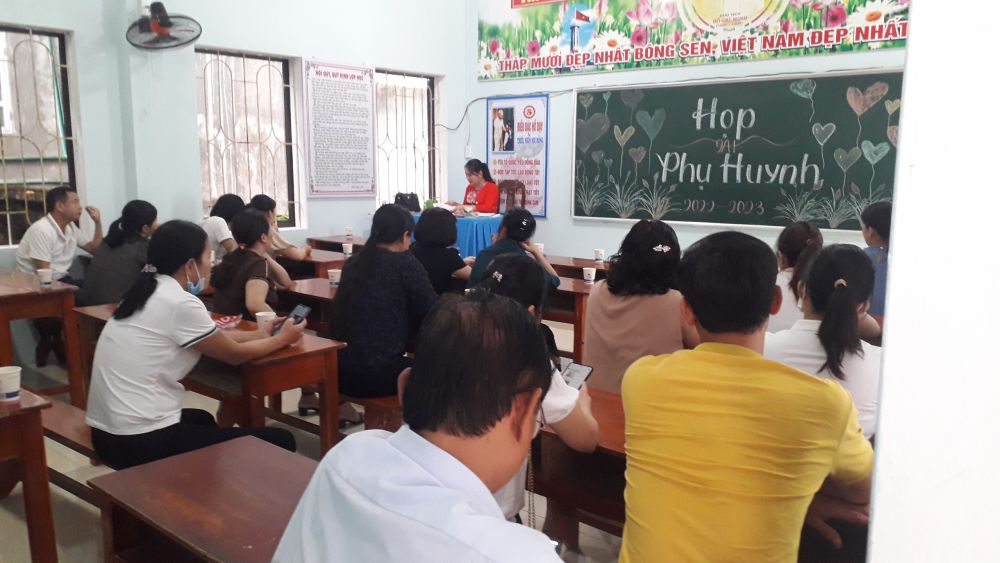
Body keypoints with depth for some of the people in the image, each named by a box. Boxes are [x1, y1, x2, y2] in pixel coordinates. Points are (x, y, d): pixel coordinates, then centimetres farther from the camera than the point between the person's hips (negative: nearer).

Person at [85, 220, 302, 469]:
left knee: (201, 419, 39)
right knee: (280, 442, -4)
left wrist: (264, 334, 24)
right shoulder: (180, 303, -18)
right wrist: (283, 338, 12)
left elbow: (216, 338, 17)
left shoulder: (149, 292, 7)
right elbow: (234, 355, -3)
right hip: (143, 441, -10)